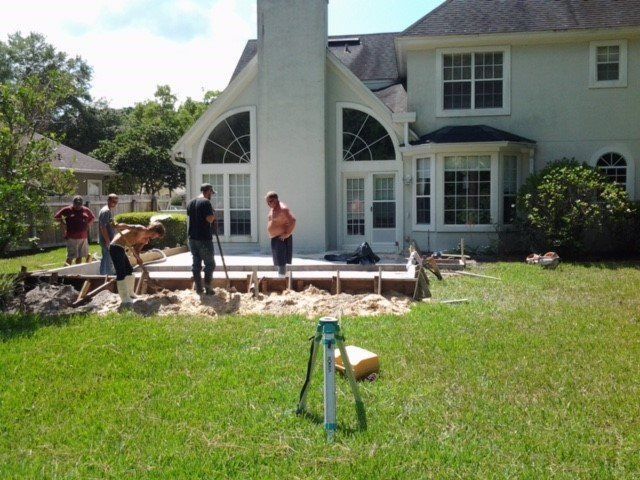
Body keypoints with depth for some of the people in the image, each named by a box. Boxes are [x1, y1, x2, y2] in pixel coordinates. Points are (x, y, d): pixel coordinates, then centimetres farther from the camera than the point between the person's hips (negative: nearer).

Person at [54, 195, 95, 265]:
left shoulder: (86, 210, 10)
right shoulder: (67, 210, -1)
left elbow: (92, 218, 25)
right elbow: (57, 217, 3)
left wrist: (88, 224, 11)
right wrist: (63, 225, -2)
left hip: (83, 237, 4)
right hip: (72, 238, -4)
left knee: (80, 256, 10)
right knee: (70, 257, -7)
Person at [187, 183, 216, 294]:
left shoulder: (191, 203, 12)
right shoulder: (206, 202, -13)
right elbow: (209, 219, -23)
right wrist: (214, 215, -1)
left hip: (192, 237, 7)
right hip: (204, 238, -7)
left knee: (196, 263, 12)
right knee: (209, 263, 3)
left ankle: (198, 288, 16)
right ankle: (208, 288, 3)